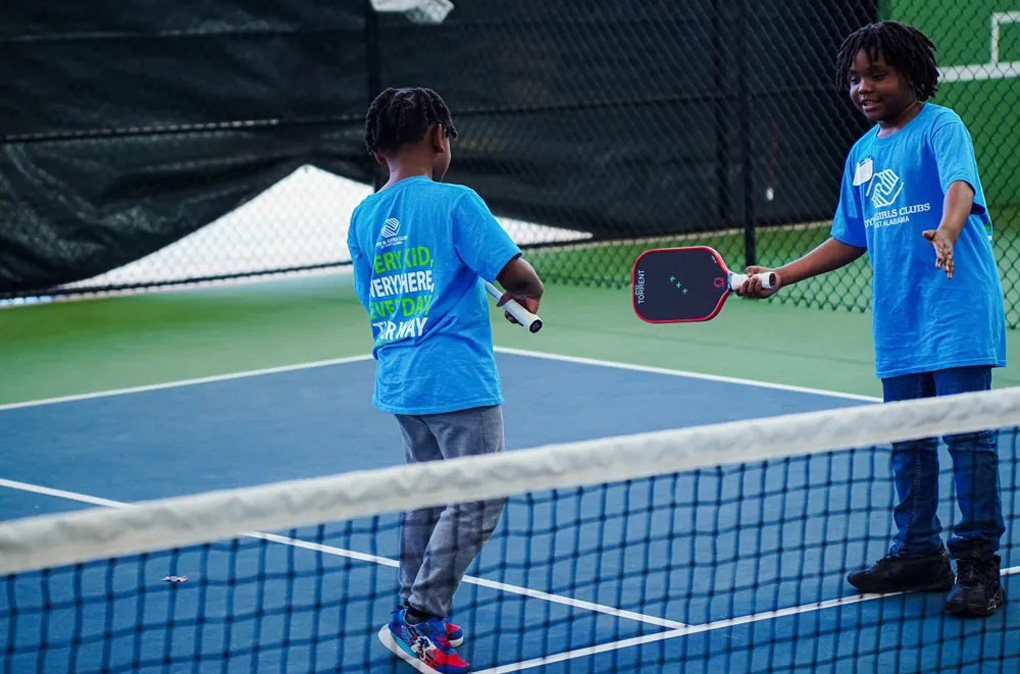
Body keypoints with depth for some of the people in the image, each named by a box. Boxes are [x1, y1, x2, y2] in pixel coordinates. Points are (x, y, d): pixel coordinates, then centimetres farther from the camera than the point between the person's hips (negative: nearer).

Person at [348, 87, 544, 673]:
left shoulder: (364, 218, 9)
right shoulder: (454, 202, -11)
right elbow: (519, 276, -16)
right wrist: (530, 295, 7)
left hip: (398, 380, 8)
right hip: (458, 382, -8)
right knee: (478, 502, -2)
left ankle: (417, 617, 24)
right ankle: (417, 622, -6)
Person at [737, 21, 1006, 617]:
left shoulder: (940, 128, -5)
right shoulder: (863, 154, 16)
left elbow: (960, 185, -25)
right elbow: (851, 240, 24)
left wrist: (945, 233, -46)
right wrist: (779, 277, 18)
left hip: (958, 314, -7)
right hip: (897, 322, 7)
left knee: (969, 434, -7)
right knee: (908, 440, 10)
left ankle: (980, 563, -2)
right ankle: (920, 555, 20)